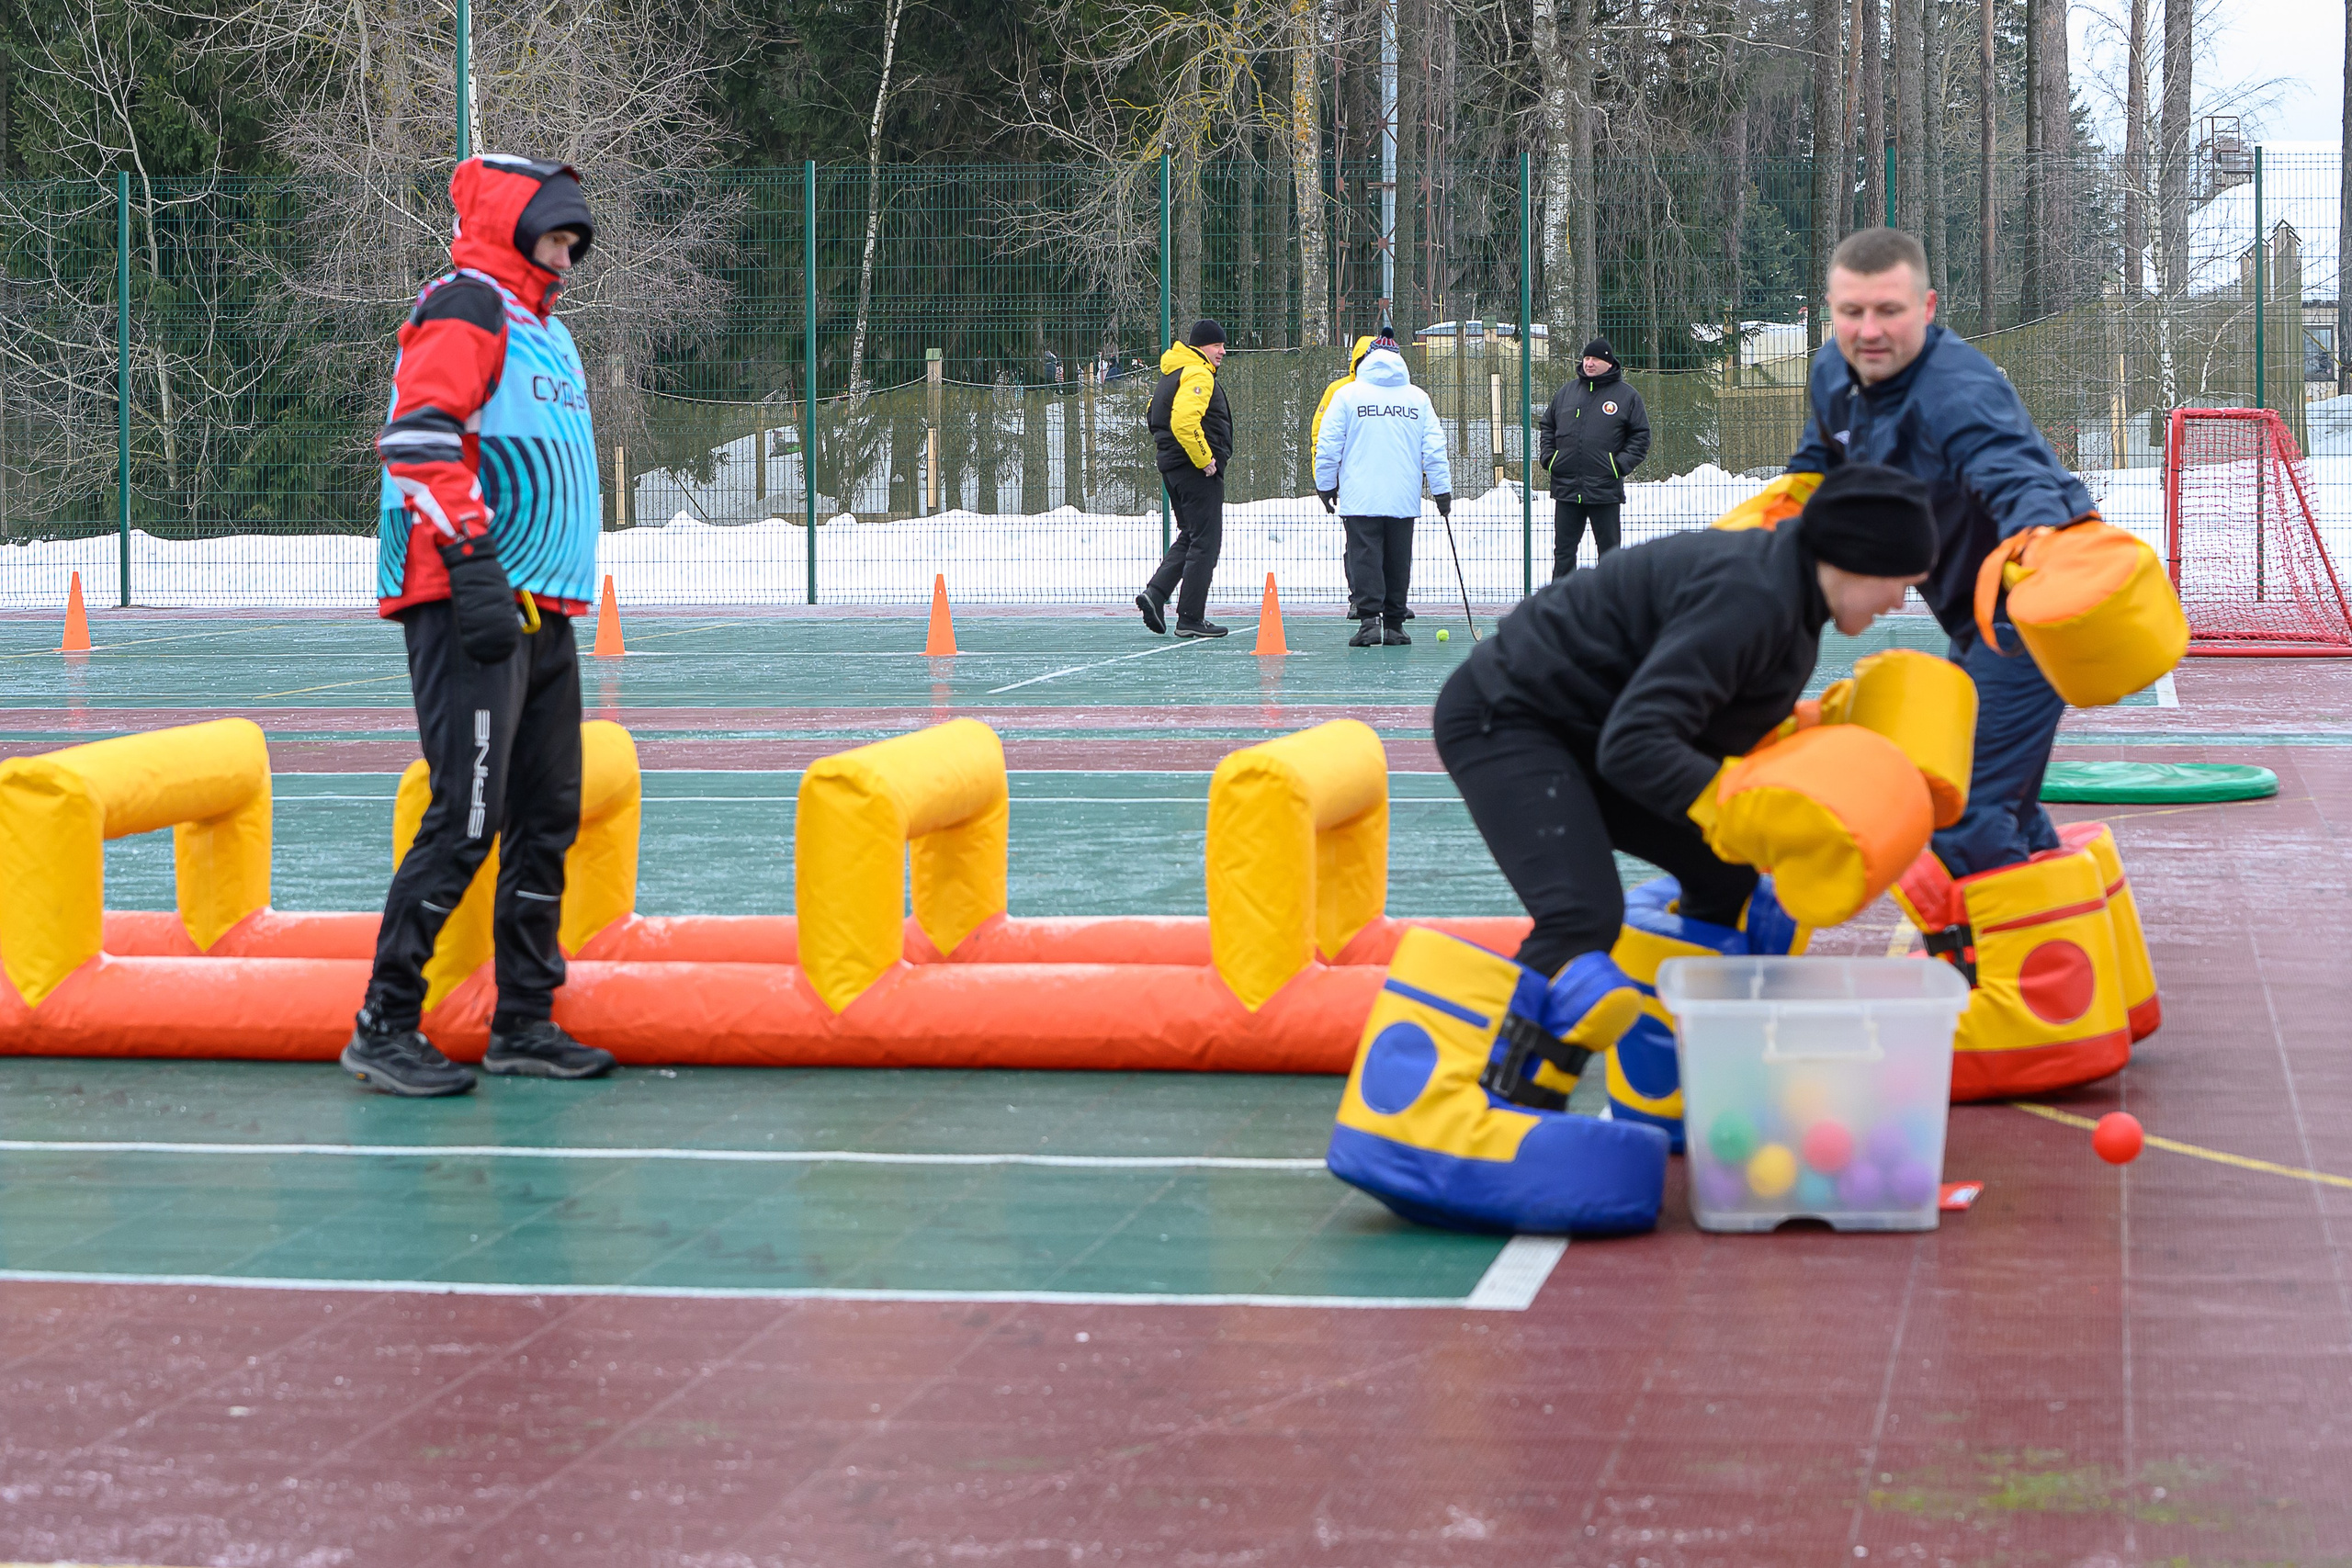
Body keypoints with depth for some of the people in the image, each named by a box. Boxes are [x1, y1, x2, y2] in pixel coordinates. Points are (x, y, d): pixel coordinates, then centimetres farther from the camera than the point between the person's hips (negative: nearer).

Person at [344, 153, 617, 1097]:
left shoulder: (543, 330, 23)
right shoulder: (465, 309, -7)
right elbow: (420, 438, -20)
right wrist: (470, 557, -27)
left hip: (542, 614, 10)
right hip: (471, 601, -10)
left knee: (548, 815, 10)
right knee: (468, 816, -13)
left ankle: (523, 1023, 17)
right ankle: (382, 1028, -7)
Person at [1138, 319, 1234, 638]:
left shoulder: (1173, 374, 17)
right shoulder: (1198, 375, -15)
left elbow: (1155, 418, 27)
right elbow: (1184, 421, -30)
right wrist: (1204, 459, -20)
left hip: (1173, 467, 10)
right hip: (1199, 472, -10)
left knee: (1190, 537, 18)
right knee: (1205, 542, -4)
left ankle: (1155, 593, 4)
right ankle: (1191, 619, -2)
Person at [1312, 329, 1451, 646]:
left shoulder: (1347, 394, 0)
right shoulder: (1418, 397, 6)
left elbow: (1328, 445, -1)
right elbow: (1434, 447, 6)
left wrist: (1326, 487, 9)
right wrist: (1442, 490, 11)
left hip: (1359, 498, -2)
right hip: (1404, 499, 2)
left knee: (1364, 557, -3)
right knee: (1398, 558, 9)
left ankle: (1369, 619, -15)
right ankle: (1394, 624, 11)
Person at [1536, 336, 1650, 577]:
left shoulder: (1626, 396, 1)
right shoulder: (1567, 392, 12)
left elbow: (1640, 436, 2)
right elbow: (1547, 425, 21)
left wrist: (1621, 464, -9)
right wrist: (1547, 456, 6)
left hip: (1605, 489, -3)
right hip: (1566, 487, 3)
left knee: (1608, 550, 4)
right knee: (1563, 550, 5)